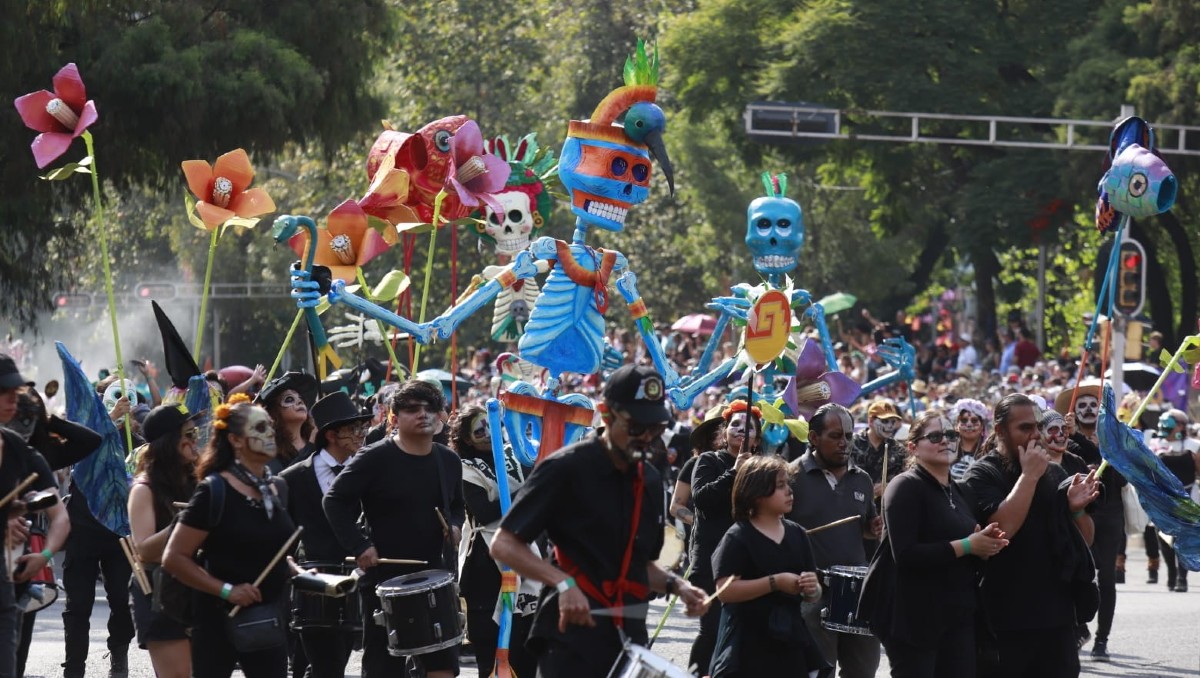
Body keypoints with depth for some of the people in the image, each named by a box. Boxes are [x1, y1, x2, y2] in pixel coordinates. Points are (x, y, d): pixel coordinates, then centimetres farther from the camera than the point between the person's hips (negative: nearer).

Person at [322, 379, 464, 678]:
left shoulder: (449, 461, 7)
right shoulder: (374, 459, -10)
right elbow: (335, 500, -9)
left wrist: (455, 526, 1)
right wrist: (359, 545, -16)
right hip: (385, 576, -4)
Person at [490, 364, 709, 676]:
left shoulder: (650, 483, 14)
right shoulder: (564, 469, -7)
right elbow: (504, 545, -9)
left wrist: (675, 585, 6)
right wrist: (563, 582, -22)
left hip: (628, 640, 7)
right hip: (571, 639, -7)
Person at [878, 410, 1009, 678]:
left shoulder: (957, 491, 16)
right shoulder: (905, 487, -8)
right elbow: (905, 554, -20)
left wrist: (985, 543, 3)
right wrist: (966, 546, -17)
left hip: (960, 616, 7)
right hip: (915, 617, -7)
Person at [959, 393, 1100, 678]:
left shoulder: (1054, 474, 13)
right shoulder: (982, 476, -3)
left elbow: (1085, 541, 16)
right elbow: (1001, 528, -21)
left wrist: (1077, 508, -4)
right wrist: (1029, 475, -14)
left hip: (1057, 617, 5)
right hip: (1005, 622, -5)